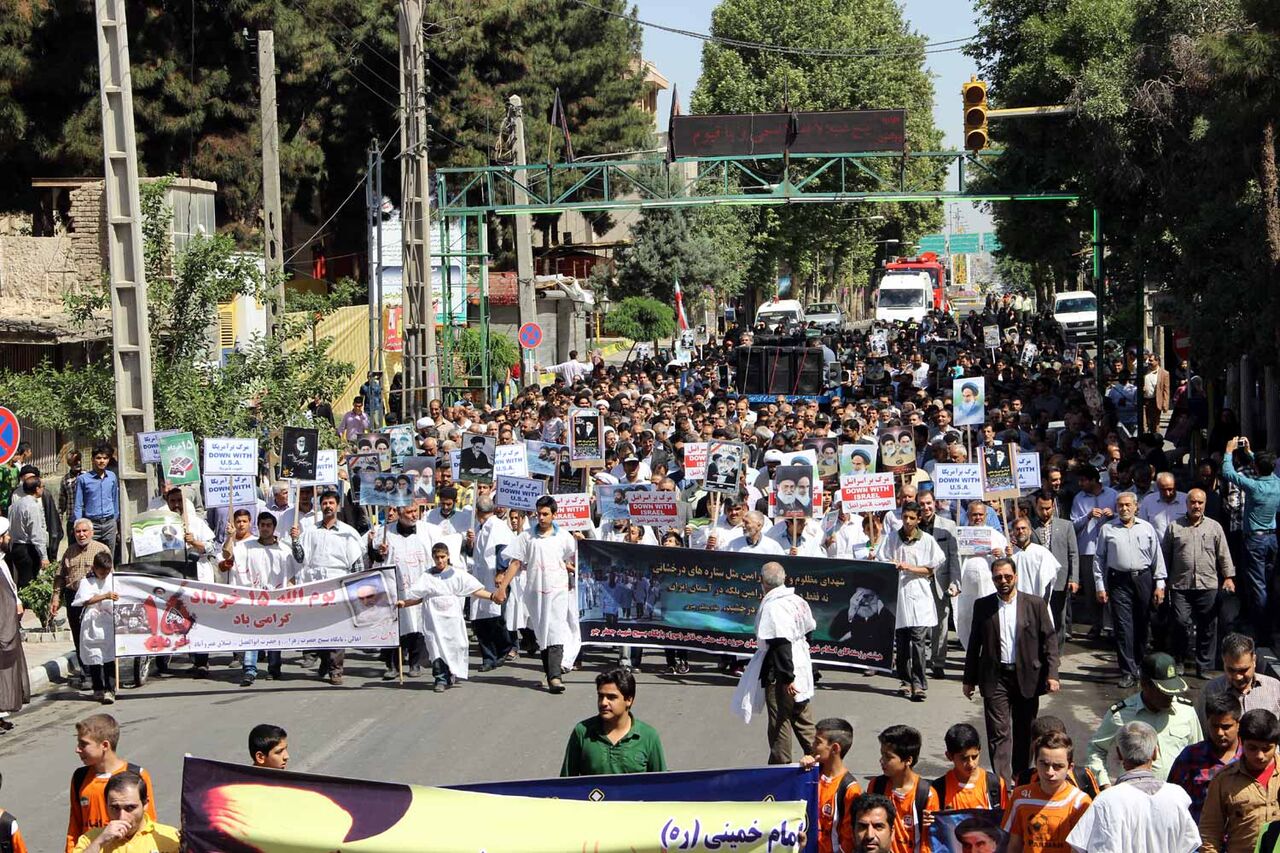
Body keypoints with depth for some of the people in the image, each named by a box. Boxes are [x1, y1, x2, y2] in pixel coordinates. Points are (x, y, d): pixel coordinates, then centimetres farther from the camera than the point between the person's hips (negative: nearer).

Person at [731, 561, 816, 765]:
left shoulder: (772, 607, -20)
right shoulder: (798, 601, 5)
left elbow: (781, 645, -24)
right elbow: (808, 631, 14)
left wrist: (787, 677, -23)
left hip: (780, 674, -8)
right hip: (801, 669, 8)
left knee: (780, 722, 3)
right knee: (802, 719, 17)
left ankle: (780, 765, 11)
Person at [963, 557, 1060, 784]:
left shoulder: (1036, 604, 1)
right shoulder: (983, 606, 3)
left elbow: (1050, 641, 0)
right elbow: (974, 644, 8)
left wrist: (1052, 675, -8)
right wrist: (969, 679, 8)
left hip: (1027, 677, 0)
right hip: (995, 678, 0)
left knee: (1024, 732, 11)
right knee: (998, 731, -7)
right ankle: (1002, 782, -10)